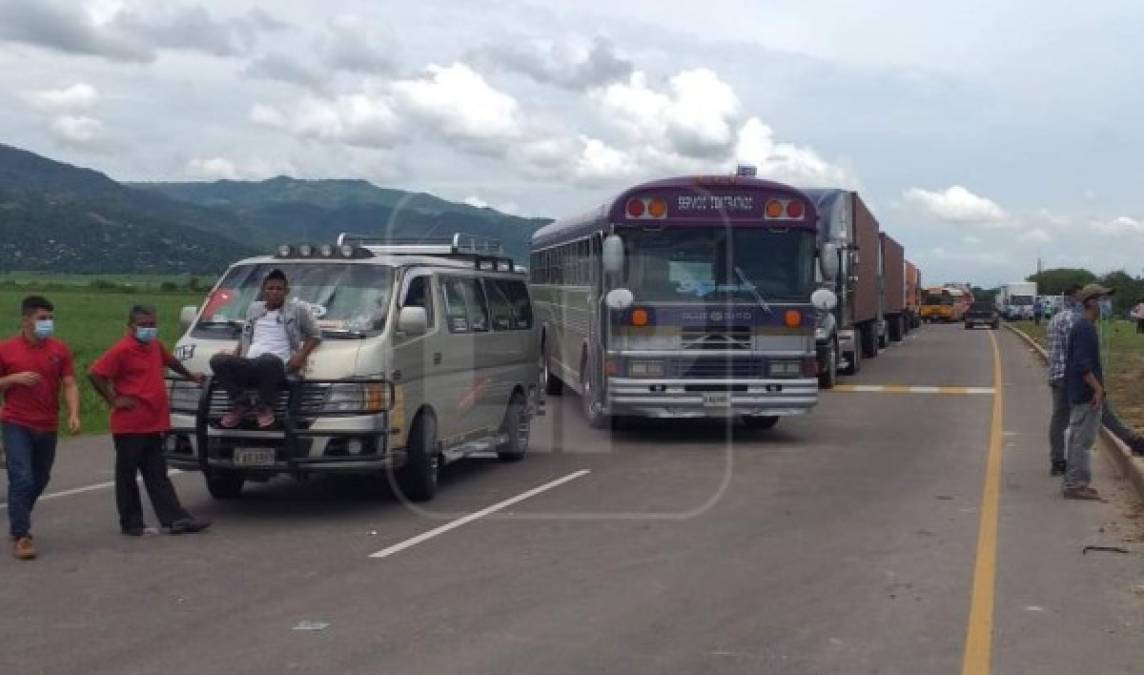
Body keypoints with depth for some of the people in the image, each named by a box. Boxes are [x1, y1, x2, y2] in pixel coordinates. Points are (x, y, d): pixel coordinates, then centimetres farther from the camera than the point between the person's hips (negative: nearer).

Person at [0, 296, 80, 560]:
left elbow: (69, 384, -1)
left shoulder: (60, 350, 3)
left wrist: (73, 414, -15)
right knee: (22, 479, -11)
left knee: (40, 480, 14)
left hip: (48, 427, 4)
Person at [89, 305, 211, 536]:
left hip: (154, 424, 8)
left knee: (157, 475, 8)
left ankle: (175, 519, 7)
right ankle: (130, 523, 11)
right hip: (129, 425, -7)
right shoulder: (122, 350, -12)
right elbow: (95, 373, -17)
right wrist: (113, 400, -14)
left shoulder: (155, 346, 12)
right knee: (127, 474, 4)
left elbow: (169, 360, 33)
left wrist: (190, 375, 41)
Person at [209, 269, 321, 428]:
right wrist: (234, 357, 17)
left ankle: (265, 406, -16)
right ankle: (239, 405, -10)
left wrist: (301, 355, -2)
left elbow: (315, 335, 15)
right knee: (217, 361, -23)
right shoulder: (255, 309, 28)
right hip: (248, 365, 5)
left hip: (277, 365, -4)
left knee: (268, 360, -42)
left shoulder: (298, 309, 13)